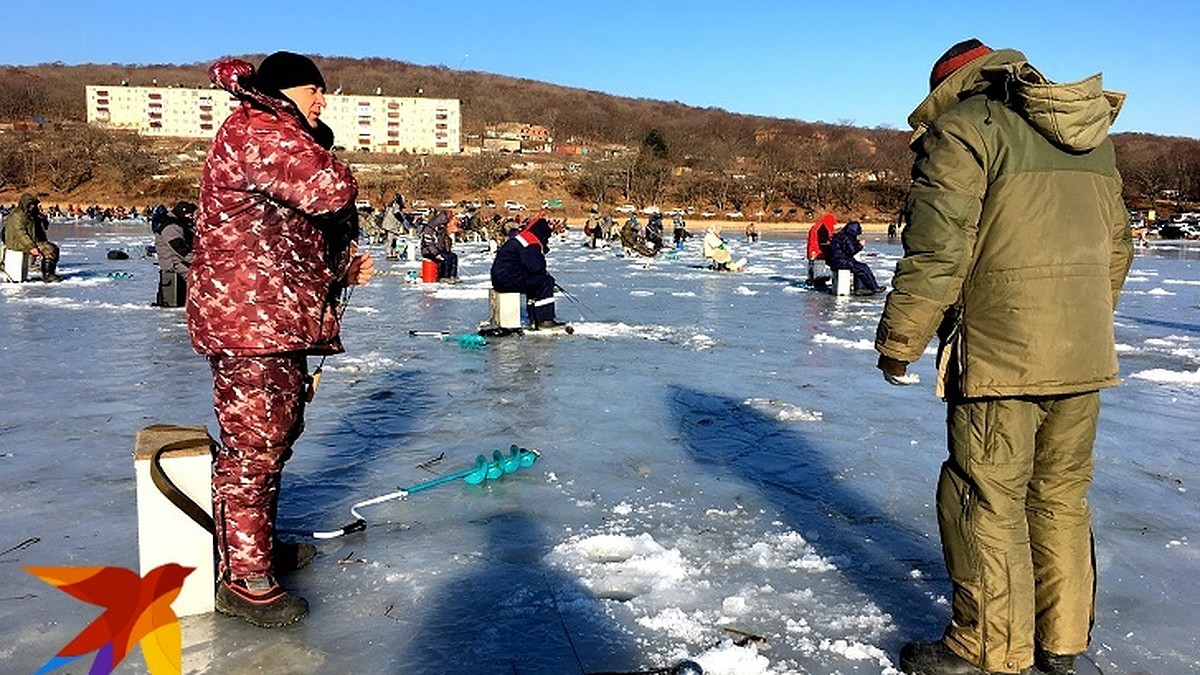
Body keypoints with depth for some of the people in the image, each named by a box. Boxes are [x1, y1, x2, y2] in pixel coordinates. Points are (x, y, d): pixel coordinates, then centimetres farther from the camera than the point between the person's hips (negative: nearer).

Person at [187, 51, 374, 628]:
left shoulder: (278, 140, 25)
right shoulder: (255, 130, -11)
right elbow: (331, 189, -25)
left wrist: (343, 270, 12)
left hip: (279, 322, 11)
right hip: (249, 323, -11)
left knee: (275, 436, 19)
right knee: (252, 446, -5)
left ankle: (260, 547, 35)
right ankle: (243, 580, 6)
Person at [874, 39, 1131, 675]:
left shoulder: (964, 129, -7)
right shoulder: (1091, 135, 16)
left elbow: (936, 252, -16)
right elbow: (1116, 248, 20)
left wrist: (898, 343, -7)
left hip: (1001, 354, -8)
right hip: (1086, 357, 8)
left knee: (987, 501, 3)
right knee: (1061, 495, 16)